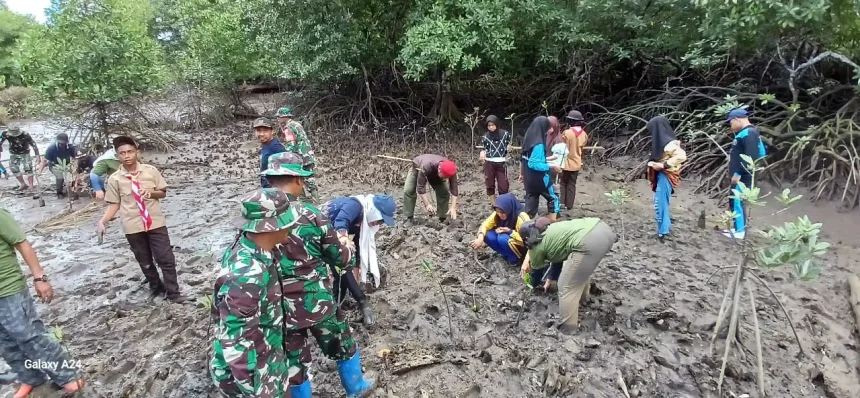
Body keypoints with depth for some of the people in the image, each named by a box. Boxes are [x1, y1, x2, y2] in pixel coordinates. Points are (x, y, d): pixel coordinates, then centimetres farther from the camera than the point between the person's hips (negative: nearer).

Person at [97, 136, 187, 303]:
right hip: (132, 227, 1)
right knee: (144, 262, 15)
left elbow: (163, 193, 5)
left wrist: (152, 192, -16)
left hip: (155, 222, 0)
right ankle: (156, 287, 37)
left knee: (166, 258, 1)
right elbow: (114, 204, 0)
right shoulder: (114, 179, -4)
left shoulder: (151, 170, -3)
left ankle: (173, 293, 13)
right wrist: (102, 221, -13)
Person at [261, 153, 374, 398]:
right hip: (317, 302, -1)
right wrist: (351, 258, 17)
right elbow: (340, 257, -5)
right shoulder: (311, 216, -16)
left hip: (280, 307, 2)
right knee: (343, 346, 24)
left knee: (294, 362, 20)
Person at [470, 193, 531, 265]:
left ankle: (514, 258, -7)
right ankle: (506, 254, 0)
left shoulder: (521, 218, -30)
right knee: (488, 235, -17)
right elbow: (485, 225, -13)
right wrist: (480, 239, -32)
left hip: (522, 247, -6)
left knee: (503, 238, -32)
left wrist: (509, 231, -31)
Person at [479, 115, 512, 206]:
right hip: (489, 163, 1)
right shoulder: (486, 137, -1)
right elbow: (483, 149, 5)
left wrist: (509, 148, -11)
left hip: (501, 163, -1)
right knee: (490, 185, 6)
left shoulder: (505, 134, -1)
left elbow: (509, 145, 12)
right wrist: (482, 155, -17)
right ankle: (493, 205, 19)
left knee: (504, 186, -2)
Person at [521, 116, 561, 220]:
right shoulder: (538, 144, -23)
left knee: (531, 202, 13)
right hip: (539, 178, -7)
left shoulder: (529, 139, 3)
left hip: (529, 178, 7)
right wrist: (551, 167, -23)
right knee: (553, 198, 11)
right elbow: (534, 164, -26)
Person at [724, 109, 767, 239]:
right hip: (740, 175, 11)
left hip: (742, 177, -11)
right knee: (734, 201, 15)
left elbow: (750, 156, -26)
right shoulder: (745, 132, 16)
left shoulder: (749, 133, -17)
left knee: (736, 201, -7)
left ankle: (740, 231, 0)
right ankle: (738, 228, 23)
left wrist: (738, 173, -24)